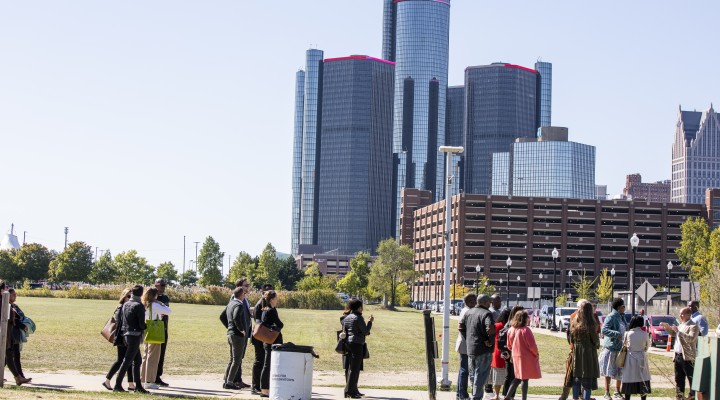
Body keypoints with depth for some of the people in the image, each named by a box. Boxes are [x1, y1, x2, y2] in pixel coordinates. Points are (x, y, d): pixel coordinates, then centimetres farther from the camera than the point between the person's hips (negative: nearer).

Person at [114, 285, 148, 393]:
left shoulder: (125, 304, 8)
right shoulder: (139, 306, -13)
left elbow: (122, 319, 10)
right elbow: (141, 323, -13)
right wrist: (144, 328, 7)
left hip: (126, 334, 8)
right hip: (135, 335, -8)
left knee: (137, 360, 13)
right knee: (127, 361, -5)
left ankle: (138, 385, 14)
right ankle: (117, 385, -5)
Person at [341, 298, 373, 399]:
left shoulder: (346, 317, 12)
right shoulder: (358, 318, -12)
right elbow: (365, 332, -11)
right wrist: (370, 322, 2)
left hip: (347, 343, 9)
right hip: (357, 344, -9)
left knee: (349, 368, 13)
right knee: (354, 369, -5)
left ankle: (354, 390, 22)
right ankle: (350, 391, -6)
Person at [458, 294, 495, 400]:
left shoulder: (468, 312, 10)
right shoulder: (486, 314, -14)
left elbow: (460, 327, 11)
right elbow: (490, 328, -29)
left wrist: (467, 339, 13)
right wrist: (491, 341, -16)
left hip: (470, 348, 7)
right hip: (483, 349, -7)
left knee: (473, 374, 18)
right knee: (481, 374, 0)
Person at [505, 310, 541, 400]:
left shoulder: (511, 330, 2)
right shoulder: (525, 330, -19)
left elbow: (509, 346, 10)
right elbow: (532, 345, -18)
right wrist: (536, 354, -2)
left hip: (516, 357, 6)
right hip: (526, 358, -6)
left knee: (518, 378, 17)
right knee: (525, 379, 3)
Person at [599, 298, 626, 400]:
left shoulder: (622, 317, 12)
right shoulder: (611, 317, -13)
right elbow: (604, 330, -23)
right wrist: (616, 334, -31)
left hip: (620, 347, 7)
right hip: (610, 347, -7)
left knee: (620, 371, 10)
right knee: (609, 371, 2)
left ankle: (617, 392, 22)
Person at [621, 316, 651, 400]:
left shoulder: (628, 333, -5)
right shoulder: (645, 334, -6)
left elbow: (624, 343, 8)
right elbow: (647, 347, 3)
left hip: (630, 359, 1)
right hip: (641, 359, -1)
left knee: (629, 381, 5)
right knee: (643, 381, 7)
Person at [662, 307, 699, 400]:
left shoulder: (693, 326, -11)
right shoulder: (681, 325, 18)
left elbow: (691, 338, -26)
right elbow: (673, 333, 32)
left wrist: (678, 331, -26)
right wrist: (667, 327, 16)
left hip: (687, 357, -9)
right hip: (678, 356, 9)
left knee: (691, 378, -3)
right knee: (679, 378, 15)